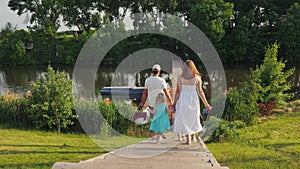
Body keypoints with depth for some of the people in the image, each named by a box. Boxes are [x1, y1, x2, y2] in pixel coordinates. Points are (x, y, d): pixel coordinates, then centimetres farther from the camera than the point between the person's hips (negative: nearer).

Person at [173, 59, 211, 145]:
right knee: (193, 118, 20)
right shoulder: (197, 77, -3)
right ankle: (193, 136, 31)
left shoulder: (180, 78, -6)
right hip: (194, 100, 2)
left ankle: (188, 139, 3)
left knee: (184, 119, 7)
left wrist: (174, 103, 2)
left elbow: (178, 91, -6)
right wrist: (206, 104, 2)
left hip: (183, 100, -2)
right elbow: (200, 92, -4)